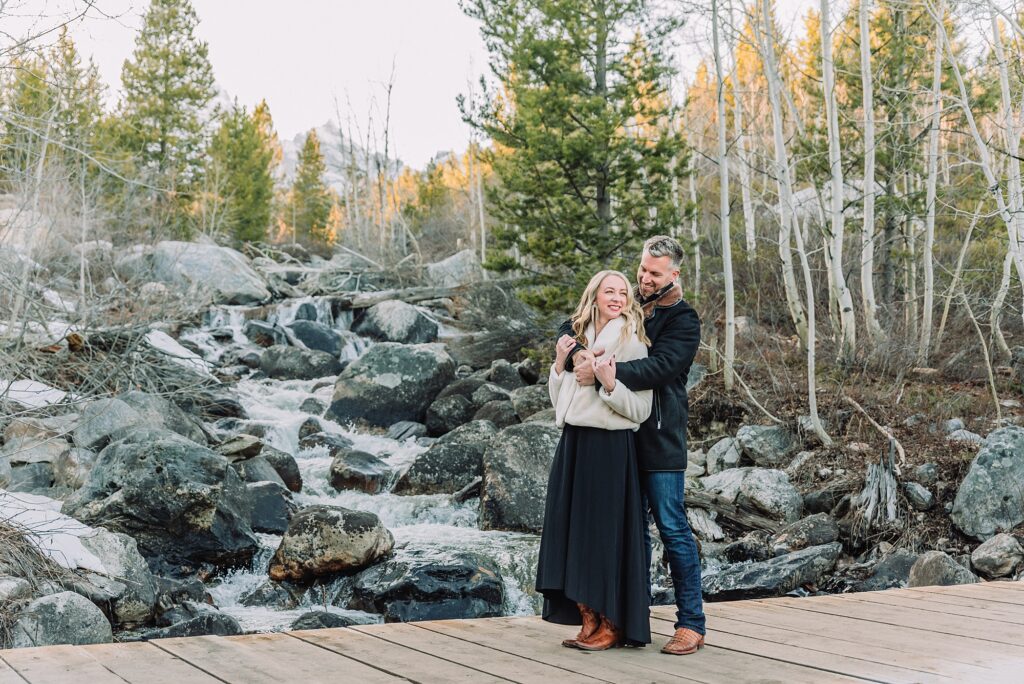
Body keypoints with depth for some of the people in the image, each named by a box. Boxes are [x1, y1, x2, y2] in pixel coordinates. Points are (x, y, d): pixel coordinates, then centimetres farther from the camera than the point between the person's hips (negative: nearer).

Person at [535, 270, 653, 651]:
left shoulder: (631, 342, -4)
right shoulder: (578, 338, 13)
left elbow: (640, 410, -8)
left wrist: (609, 384, -22)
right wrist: (560, 364, 2)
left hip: (610, 447, -6)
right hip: (573, 444, 6)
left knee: (605, 532, -2)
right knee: (573, 530, 7)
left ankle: (612, 626, 8)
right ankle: (588, 621, 16)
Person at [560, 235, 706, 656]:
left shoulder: (682, 319, -3)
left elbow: (660, 366, -20)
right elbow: (568, 328, 7)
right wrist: (578, 353, -16)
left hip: (660, 437, -5)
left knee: (672, 526, -4)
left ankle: (691, 624, 3)